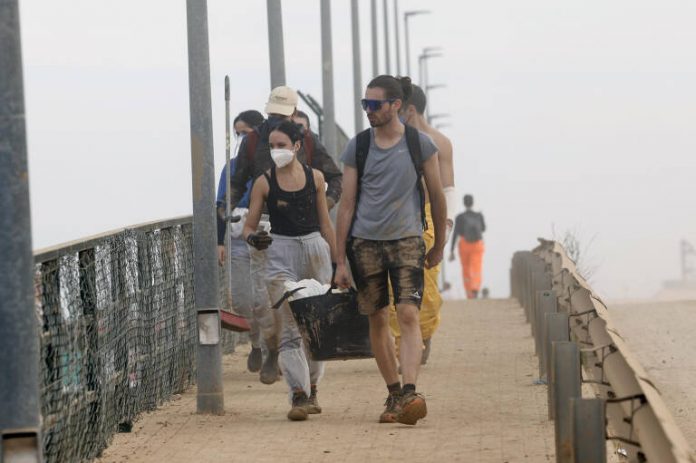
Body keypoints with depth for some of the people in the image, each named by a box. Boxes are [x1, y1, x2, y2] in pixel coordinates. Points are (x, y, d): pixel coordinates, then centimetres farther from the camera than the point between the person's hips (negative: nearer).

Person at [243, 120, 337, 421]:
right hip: (281, 252, -2)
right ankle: (299, 396, -14)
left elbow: (325, 223, 12)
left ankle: (311, 389, 22)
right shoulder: (264, 182, 0)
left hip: (316, 249, 3)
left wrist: (337, 260, 11)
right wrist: (253, 238, -21)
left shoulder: (314, 177, 5)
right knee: (289, 327, -10)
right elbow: (249, 225, 1)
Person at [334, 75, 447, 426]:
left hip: (407, 240, -2)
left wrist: (439, 244, 16)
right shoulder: (357, 147, 3)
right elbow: (346, 205, 5)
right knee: (377, 320, 6)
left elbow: (437, 196, 10)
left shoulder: (419, 144, 0)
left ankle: (410, 394, -25)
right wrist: (340, 261, 2)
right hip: (365, 242, 2)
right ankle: (393, 393, 19)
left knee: (408, 315, -16)